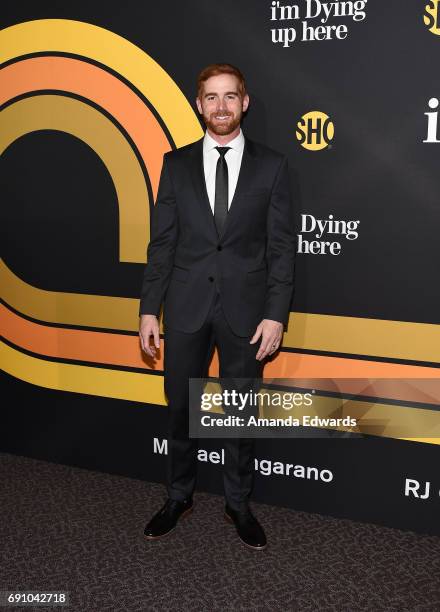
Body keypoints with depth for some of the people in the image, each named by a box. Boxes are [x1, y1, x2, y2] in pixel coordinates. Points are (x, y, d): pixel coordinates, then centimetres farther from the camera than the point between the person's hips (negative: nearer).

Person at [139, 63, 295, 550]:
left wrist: (276, 314, -9)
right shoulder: (176, 163, 5)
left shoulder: (271, 165, 1)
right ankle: (178, 498, 32)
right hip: (186, 307, 2)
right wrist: (149, 309, 0)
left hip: (245, 309, -1)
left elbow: (281, 246, -2)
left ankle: (238, 504, 29)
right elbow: (161, 241, 4)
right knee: (180, 407, 12)